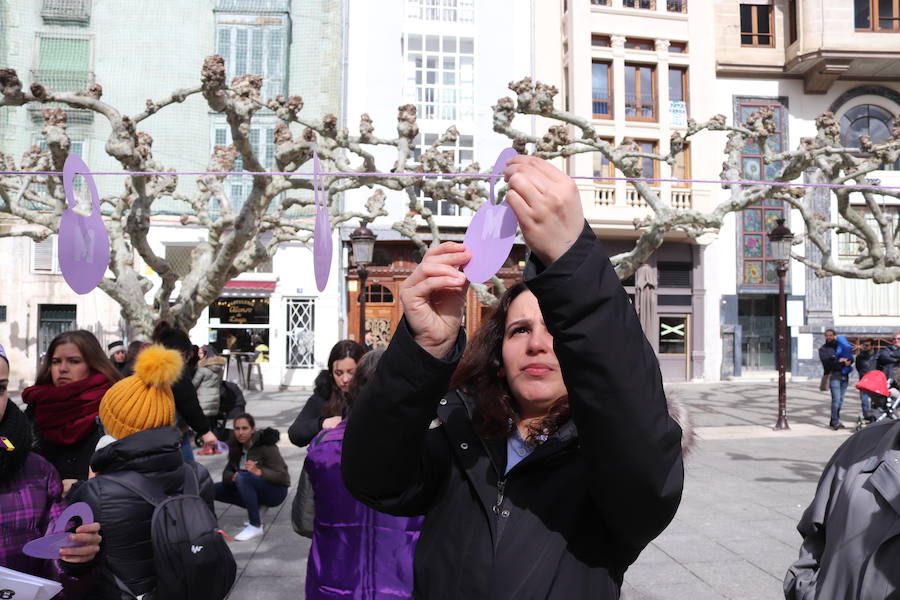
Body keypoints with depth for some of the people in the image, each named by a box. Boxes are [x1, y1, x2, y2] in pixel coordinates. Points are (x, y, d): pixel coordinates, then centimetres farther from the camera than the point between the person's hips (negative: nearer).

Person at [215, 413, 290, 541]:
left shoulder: (266, 446, -17)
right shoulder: (237, 447, 2)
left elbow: (282, 476, -21)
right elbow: (226, 473, 2)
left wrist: (258, 472, -37)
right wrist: (233, 477, -22)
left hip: (275, 491, -7)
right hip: (255, 491, 7)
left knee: (243, 477, -33)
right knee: (214, 489, -8)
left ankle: (255, 526, -24)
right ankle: (254, 511, 3)